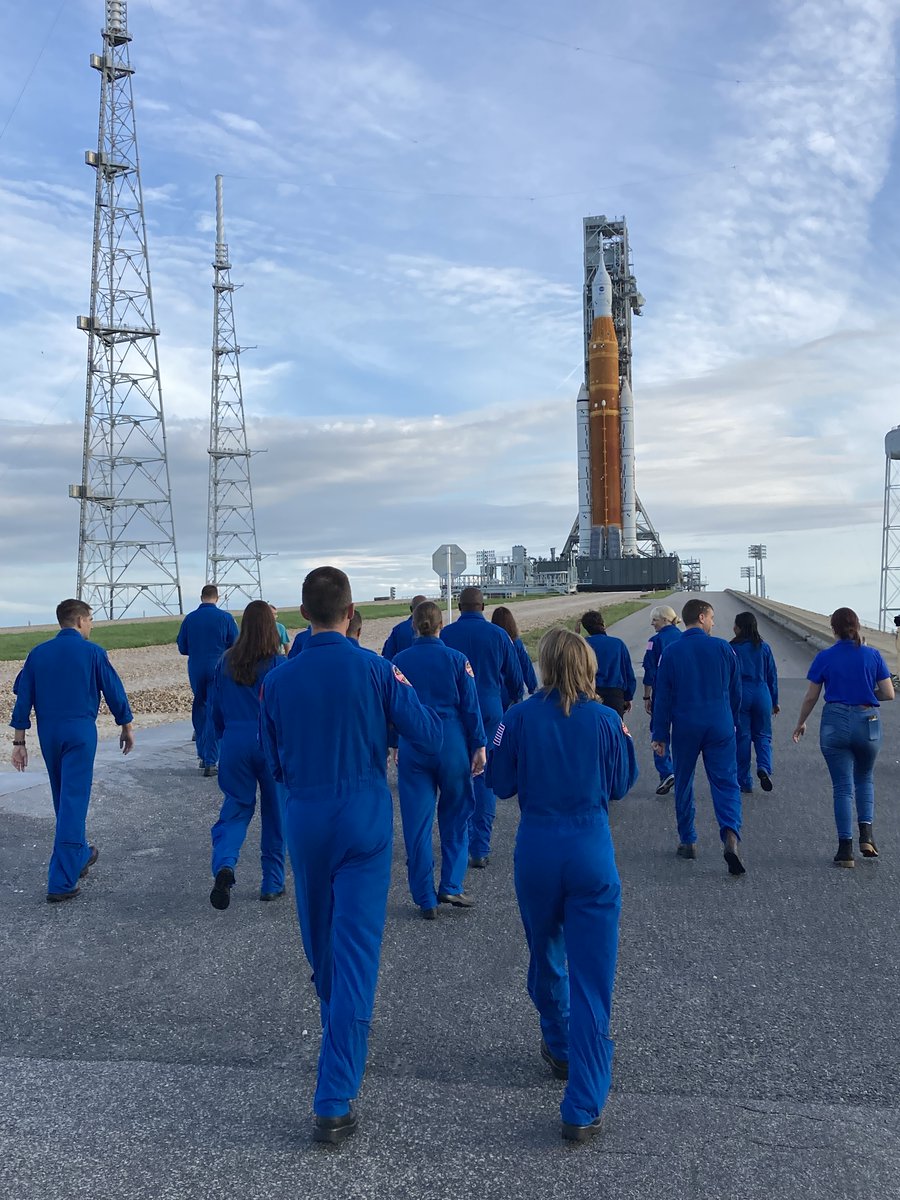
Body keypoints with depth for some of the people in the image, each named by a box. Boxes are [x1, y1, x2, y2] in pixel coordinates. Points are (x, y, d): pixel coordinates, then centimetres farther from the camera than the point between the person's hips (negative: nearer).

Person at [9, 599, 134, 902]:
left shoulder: (38, 653, 7)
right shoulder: (92, 652, -4)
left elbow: (23, 699, 6)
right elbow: (114, 691, 0)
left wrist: (19, 742, 9)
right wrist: (126, 727, 13)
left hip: (48, 732, 5)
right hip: (80, 730, -5)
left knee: (64, 798, 21)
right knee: (74, 801, -6)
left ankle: (79, 854, 39)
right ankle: (61, 882, -10)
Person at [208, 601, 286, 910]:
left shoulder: (226, 663, 2)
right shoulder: (278, 664, -9)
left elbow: (215, 709, 10)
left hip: (235, 744, 3)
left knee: (235, 807, 10)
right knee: (275, 813, 11)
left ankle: (224, 864, -17)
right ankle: (272, 883, 18)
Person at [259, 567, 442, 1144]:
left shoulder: (278, 681, -4)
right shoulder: (377, 670, -12)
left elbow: (275, 764, 6)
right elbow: (430, 737, -6)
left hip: (304, 820, 3)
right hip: (365, 820, -3)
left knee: (321, 946, 22)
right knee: (356, 955, -1)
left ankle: (342, 1036, 47)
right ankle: (335, 1103, -1)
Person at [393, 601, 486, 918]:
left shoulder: (399, 661, 0)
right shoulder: (456, 659, -4)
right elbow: (470, 705, -4)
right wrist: (479, 746, 1)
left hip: (412, 747, 1)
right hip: (452, 744, -1)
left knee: (417, 823, 7)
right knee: (455, 817, 16)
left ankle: (426, 900, 11)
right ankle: (451, 887, 11)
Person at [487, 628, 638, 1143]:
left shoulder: (521, 718, -6)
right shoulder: (606, 720, -6)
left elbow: (502, 783, 1)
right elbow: (619, 785, 4)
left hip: (536, 850, 1)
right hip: (592, 853, -1)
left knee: (546, 957, 25)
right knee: (592, 979, 2)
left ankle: (560, 1048, 46)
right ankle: (583, 1110, 1)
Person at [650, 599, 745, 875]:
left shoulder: (671, 652, -3)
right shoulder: (723, 648, 0)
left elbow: (662, 696, -2)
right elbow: (735, 691, 10)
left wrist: (659, 735, 3)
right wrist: (733, 721, 24)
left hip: (684, 728, 0)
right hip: (720, 727, 0)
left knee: (683, 785, 14)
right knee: (726, 783, 1)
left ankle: (687, 841, 19)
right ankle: (731, 836, -20)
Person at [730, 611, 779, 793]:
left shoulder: (732, 648, -5)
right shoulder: (764, 647, 4)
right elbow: (772, 675, 8)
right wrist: (775, 701, 16)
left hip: (740, 695, -2)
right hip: (762, 695, 2)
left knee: (743, 737, 6)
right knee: (763, 735, 13)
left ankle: (745, 781, 8)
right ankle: (764, 767, -13)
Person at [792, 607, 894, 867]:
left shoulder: (824, 657, -4)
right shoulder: (873, 655, -2)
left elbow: (811, 697, 2)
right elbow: (888, 694, -1)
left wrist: (801, 723, 17)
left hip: (835, 723, -1)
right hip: (868, 723, 1)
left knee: (843, 786, 5)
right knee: (864, 778, 23)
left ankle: (845, 849, 2)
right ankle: (866, 834, 6)